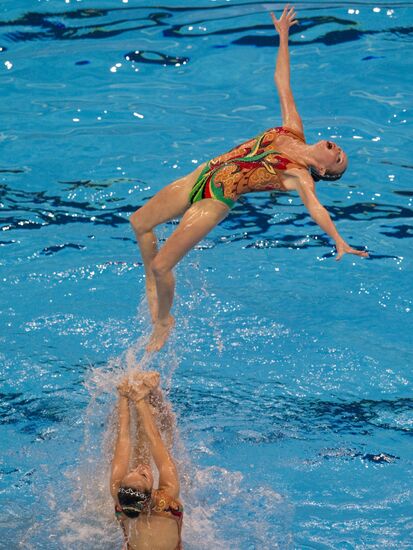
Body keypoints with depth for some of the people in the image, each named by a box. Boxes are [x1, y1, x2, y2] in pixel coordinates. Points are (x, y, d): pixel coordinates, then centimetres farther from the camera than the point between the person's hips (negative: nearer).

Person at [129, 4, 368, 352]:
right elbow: (282, 82, 7)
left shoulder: (300, 176, -13)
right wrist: (283, 35, 7)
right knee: (140, 223, 21)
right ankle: (152, 284, 39)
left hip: (213, 203, -8)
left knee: (161, 265, -12)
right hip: (200, 178, 8)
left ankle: (164, 319, 15)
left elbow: (315, 207, -28)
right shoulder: (293, 131, 3)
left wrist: (339, 242, -44)